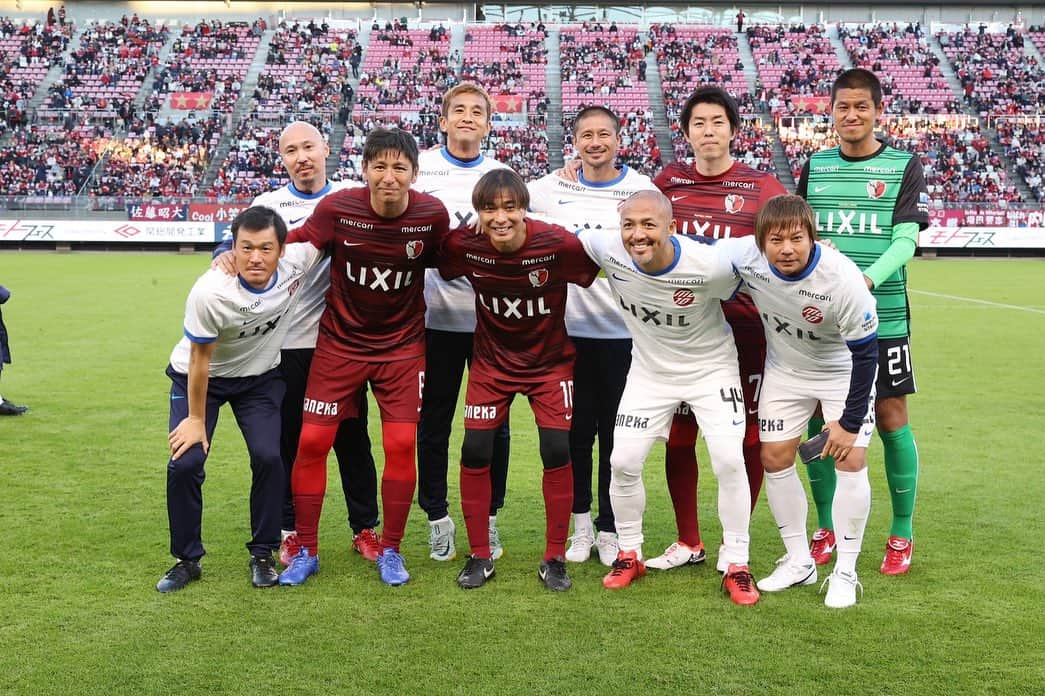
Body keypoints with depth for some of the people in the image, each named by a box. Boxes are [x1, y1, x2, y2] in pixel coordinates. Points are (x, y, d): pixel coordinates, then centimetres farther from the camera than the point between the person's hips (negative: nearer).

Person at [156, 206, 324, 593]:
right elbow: (200, 359, -20)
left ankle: (262, 554, 10)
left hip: (260, 377, 3)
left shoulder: (298, 260, -26)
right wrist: (196, 419, -12)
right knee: (185, 463, -11)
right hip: (200, 377, -2)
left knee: (268, 458, -11)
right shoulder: (209, 293, -34)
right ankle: (187, 559, 10)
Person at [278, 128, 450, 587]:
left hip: (402, 346, 0)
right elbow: (295, 244, -2)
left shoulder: (432, 214, -14)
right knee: (312, 441, -1)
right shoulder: (337, 208, -17)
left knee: (401, 445, -5)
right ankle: (306, 551, 16)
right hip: (340, 341, 0)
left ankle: (390, 550, 15)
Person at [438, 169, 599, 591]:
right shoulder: (465, 246, -18)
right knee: (475, 452, -5)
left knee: (557, 452, -8)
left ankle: (554, 558, 9)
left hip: (550, 362, -1)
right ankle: (480, 556, 12)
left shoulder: (557, 244, -25)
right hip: (491, 361, 2)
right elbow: (437, 262, 3)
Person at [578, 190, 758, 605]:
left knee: (729, 460, -12)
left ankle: (736, 565, 6)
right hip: (650, 370, 3)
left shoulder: (709, 265, -31)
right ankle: (630, 554, 20)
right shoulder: (608, 251, -24)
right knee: (623, 462, -2)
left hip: (711, 368, -2)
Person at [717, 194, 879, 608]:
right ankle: (799, 562, 18)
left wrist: (849, 422, -20)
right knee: (774, 457, 2)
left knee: (851, 459, -12)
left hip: (844, 371, -3)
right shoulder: (745, 257, -27)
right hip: (785, 368, 4)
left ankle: (845, 573, 2)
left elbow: (865, 353, -24)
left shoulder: (843, 279, -34)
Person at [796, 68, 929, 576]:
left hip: (882, 319, -2)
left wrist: (867, 280, -27)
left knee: (892, 420, 2)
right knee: (821, 420, 6)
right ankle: (826, 528, 22)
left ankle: (902, 534, 18)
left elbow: (906, 239, -10)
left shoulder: (904, 166, 1)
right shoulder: (814, 167, 10)